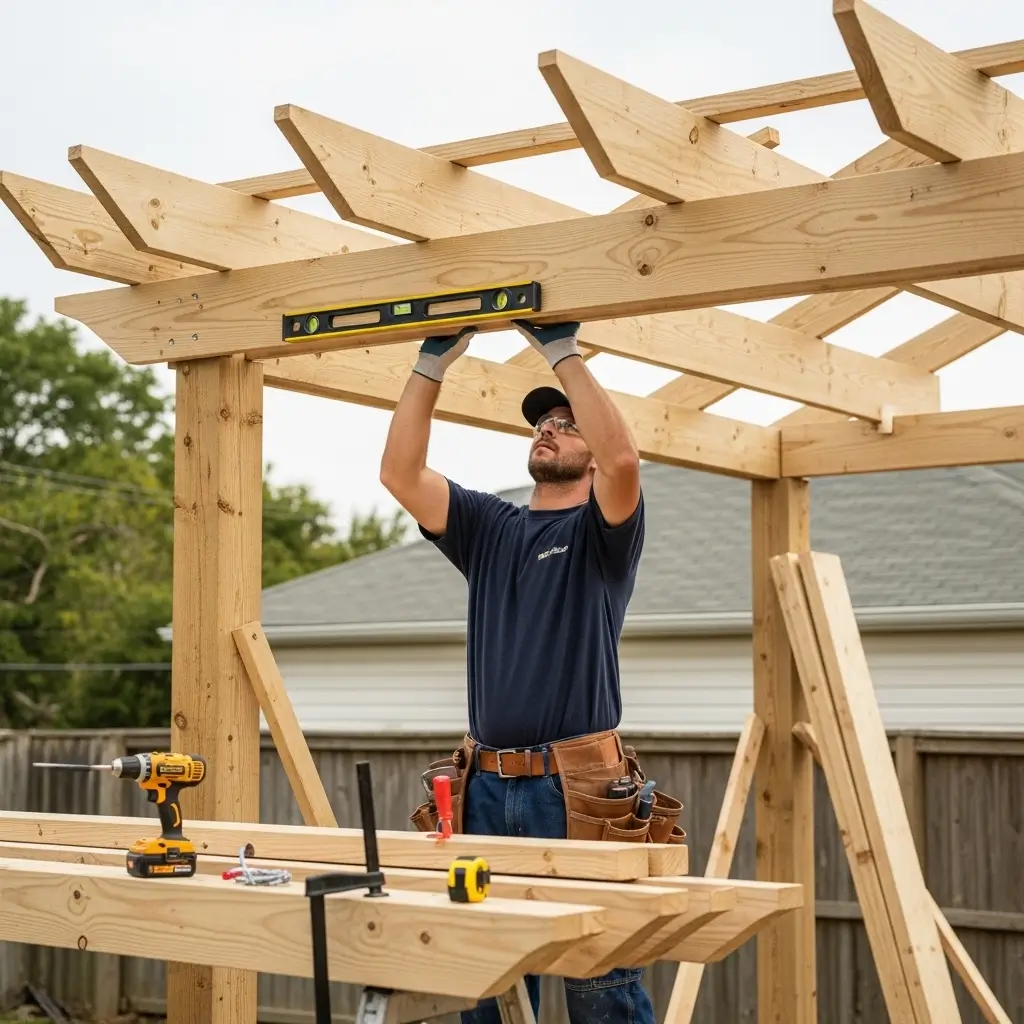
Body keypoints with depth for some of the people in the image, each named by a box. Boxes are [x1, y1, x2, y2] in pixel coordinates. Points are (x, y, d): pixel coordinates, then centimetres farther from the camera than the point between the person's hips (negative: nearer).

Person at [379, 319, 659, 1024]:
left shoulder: (603, 532, 4)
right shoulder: (488, 527, 16)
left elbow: (623, 457, -18)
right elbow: (401, 473, 4)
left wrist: (563, 351, -15)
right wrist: (432, 365, -1)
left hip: (577, 783, -5)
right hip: (488, 786, 5)